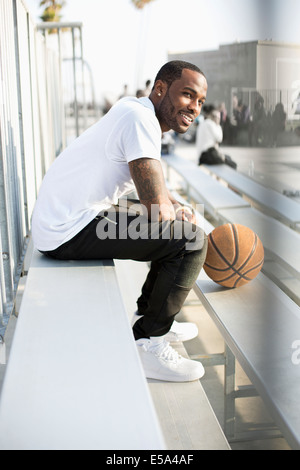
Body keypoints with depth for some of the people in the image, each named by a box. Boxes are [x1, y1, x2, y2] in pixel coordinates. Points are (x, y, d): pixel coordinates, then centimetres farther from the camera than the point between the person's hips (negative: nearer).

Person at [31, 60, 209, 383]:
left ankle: (148, 316, 27)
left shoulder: (134, 112, 14)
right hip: (68, 233, -10)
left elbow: (154, 188, 22)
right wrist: (175, 211, -1)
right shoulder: (139, 118, -18)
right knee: (190, 240, -14)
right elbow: (158, 210, -24)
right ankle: (147, 344, -2)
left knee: (176, 226, 20)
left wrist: (176, 207, 3)